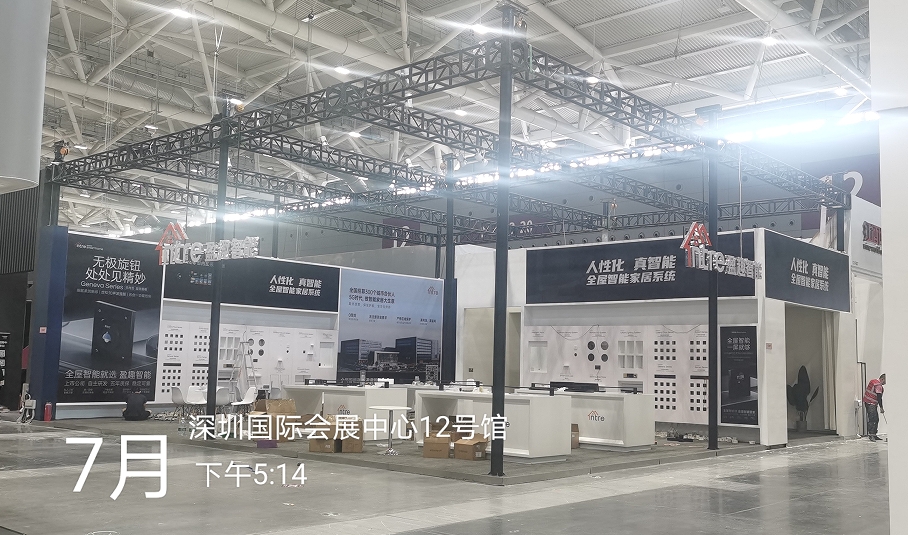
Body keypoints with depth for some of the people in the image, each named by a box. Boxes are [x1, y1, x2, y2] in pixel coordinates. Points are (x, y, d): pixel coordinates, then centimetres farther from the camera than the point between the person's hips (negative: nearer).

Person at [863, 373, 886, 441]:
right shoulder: (878, 385, -16)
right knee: (872, 419, -14)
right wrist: (881, 408, -15)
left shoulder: (873, 381, 14)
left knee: (876, 419, 12)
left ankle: (873, 435, 14)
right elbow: (879, 397, -19)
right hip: (871, 404, -10)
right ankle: (871, 435, -18)